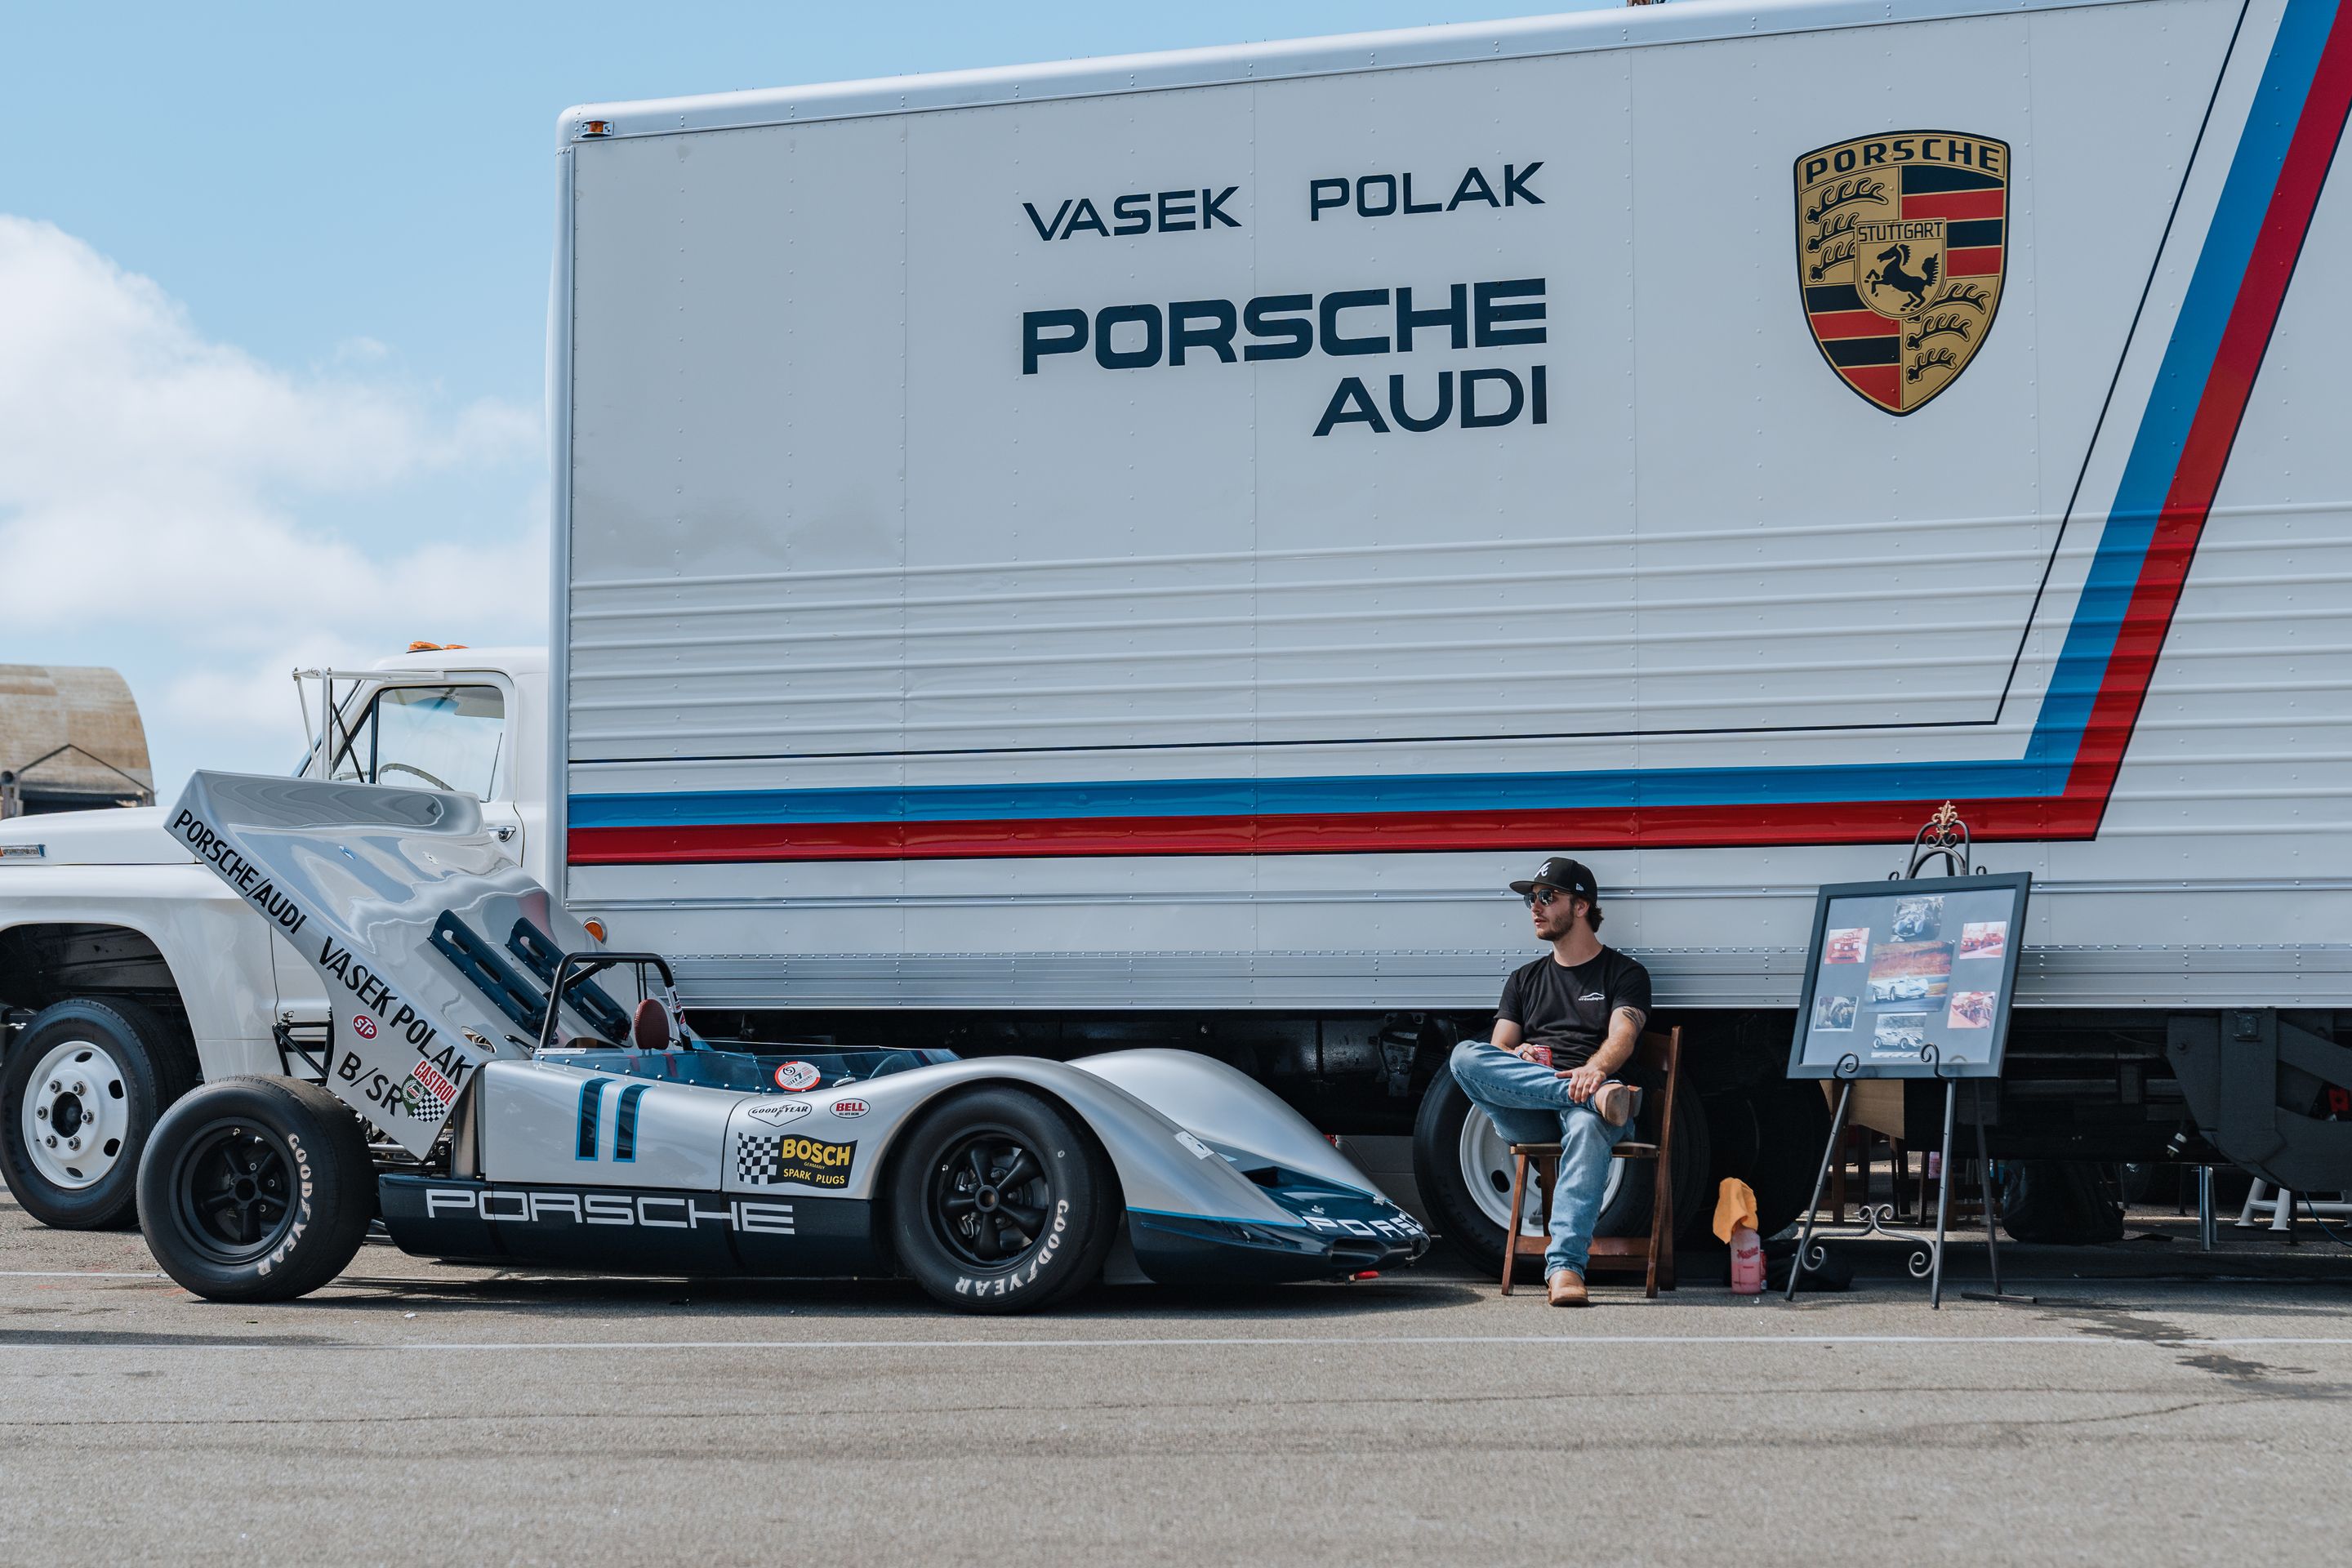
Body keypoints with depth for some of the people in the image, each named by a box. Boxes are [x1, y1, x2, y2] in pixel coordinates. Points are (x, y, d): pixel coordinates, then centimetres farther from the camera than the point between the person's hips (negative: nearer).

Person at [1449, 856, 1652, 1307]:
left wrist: (1594, 1069, -31)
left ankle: (1565, 1265, -52)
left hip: (1585, 1107, -3)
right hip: (1527, 1113, 3)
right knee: (1465, 1055, -27)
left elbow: (1622, 1037, -6)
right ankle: (1600, 1097, -36)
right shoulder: (1524, 979, 28)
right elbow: (1498, 1048, 16)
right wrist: (1517, 1059, -11)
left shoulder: (1625, 974, 13)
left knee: (1587, 1127, -42)